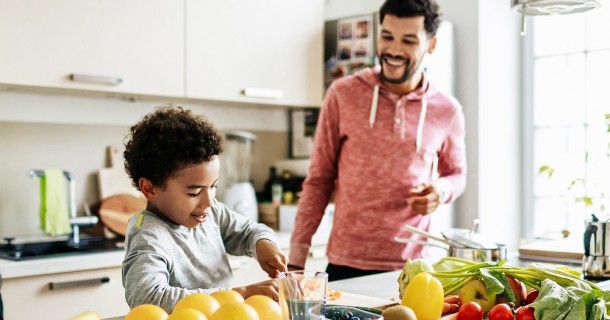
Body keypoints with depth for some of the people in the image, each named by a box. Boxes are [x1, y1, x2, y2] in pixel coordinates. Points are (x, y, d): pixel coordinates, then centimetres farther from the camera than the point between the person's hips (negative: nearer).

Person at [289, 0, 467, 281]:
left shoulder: (447, 111, 0)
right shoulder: (343, 94, -5)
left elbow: (457, 174, 15)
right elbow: (319, 178, 0)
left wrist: (442, 190, -8)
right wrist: (298, 252, -4)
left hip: (411, 267, 2)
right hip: (345, 263, -1)